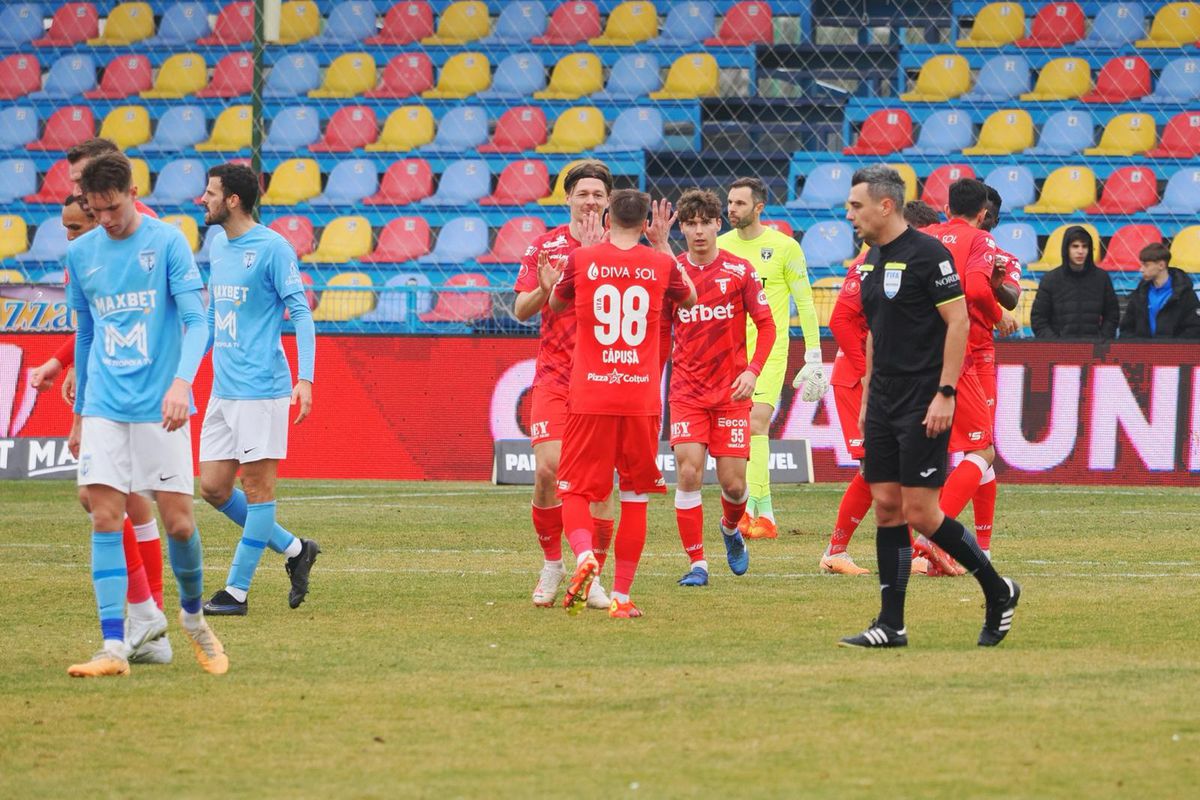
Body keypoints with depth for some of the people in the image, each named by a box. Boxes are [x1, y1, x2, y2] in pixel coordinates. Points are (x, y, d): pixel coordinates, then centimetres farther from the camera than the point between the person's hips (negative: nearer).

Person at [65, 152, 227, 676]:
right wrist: (79, 411, 22)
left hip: (159, 409, -3)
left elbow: (196, 321, -8)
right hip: (104, 410, 3)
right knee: (105, 520, -8)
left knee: (179, 522, -1)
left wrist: (182, 381, -25)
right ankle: (113, 647, -11)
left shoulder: (168, 243, -4)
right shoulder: (81, 253, 9)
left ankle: (193, 616, 27)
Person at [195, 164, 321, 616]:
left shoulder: (272, 248, -9)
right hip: (222, 389, 9)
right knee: (212, 486, 6)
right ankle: (294, 549, 19)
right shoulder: (217, 246, 14)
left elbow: (300, 312, -11)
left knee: (257, 485, -3)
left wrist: (306, 378, -19)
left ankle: (237, 591, -1)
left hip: (261, 388, -9)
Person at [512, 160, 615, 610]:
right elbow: (522, 309, 2)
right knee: (547, 469, -13)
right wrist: (546, 287, -18)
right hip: (554, 374, 0)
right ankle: (552, 565, 6)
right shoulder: (545, 246, 7)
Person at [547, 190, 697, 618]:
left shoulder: (582, 259, -2)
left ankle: (584, 555, -25)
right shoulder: (660, 265, 1)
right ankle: (621, 596, 8)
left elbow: (556, 304, 16)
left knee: (576, 491, 5)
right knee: (635, 496, 10)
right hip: (642, 399, 1)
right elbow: (690, 299, 23)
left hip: (590, 396, -1)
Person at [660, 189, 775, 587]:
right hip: (686, 390, 1)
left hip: (731, 390, -1)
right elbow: (659, 332, 12)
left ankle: (730, 528, 33)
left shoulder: (739, 271, -2)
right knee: (688, 472, -13)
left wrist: (753, 371, -11)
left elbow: (766, 325, 3)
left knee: (733, 484, -2)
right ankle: (697, 564, -6)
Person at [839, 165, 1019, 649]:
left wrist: (945, 393, -19)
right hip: (884, 402, 8)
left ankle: (998, 591, 8)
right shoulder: (873, 260, 13)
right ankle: (891, 625, 6)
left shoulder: (927, 255, -12)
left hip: (923, 403, -8)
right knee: (887, 508, 5)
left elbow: (958, 322, -14)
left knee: (920, 512, -9)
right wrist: (867, 398, 19)